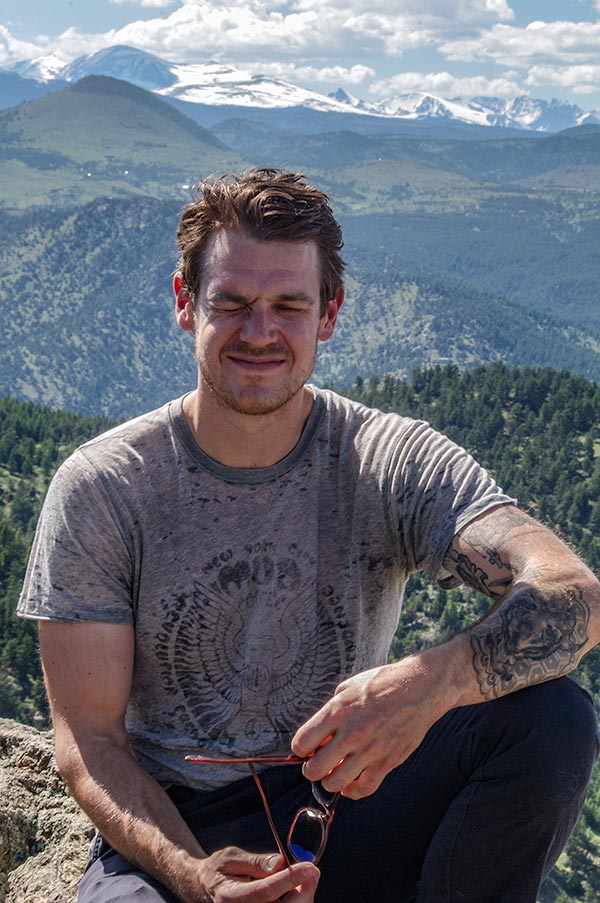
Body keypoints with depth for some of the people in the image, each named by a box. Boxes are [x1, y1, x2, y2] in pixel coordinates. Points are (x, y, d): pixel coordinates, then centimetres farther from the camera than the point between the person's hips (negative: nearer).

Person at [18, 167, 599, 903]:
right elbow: (88, 736, -6)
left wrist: (429, 683, -43)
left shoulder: (392, 463, -7)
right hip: (168, 832, -1)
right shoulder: (99, 491, -7)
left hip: (345, 819, 2)